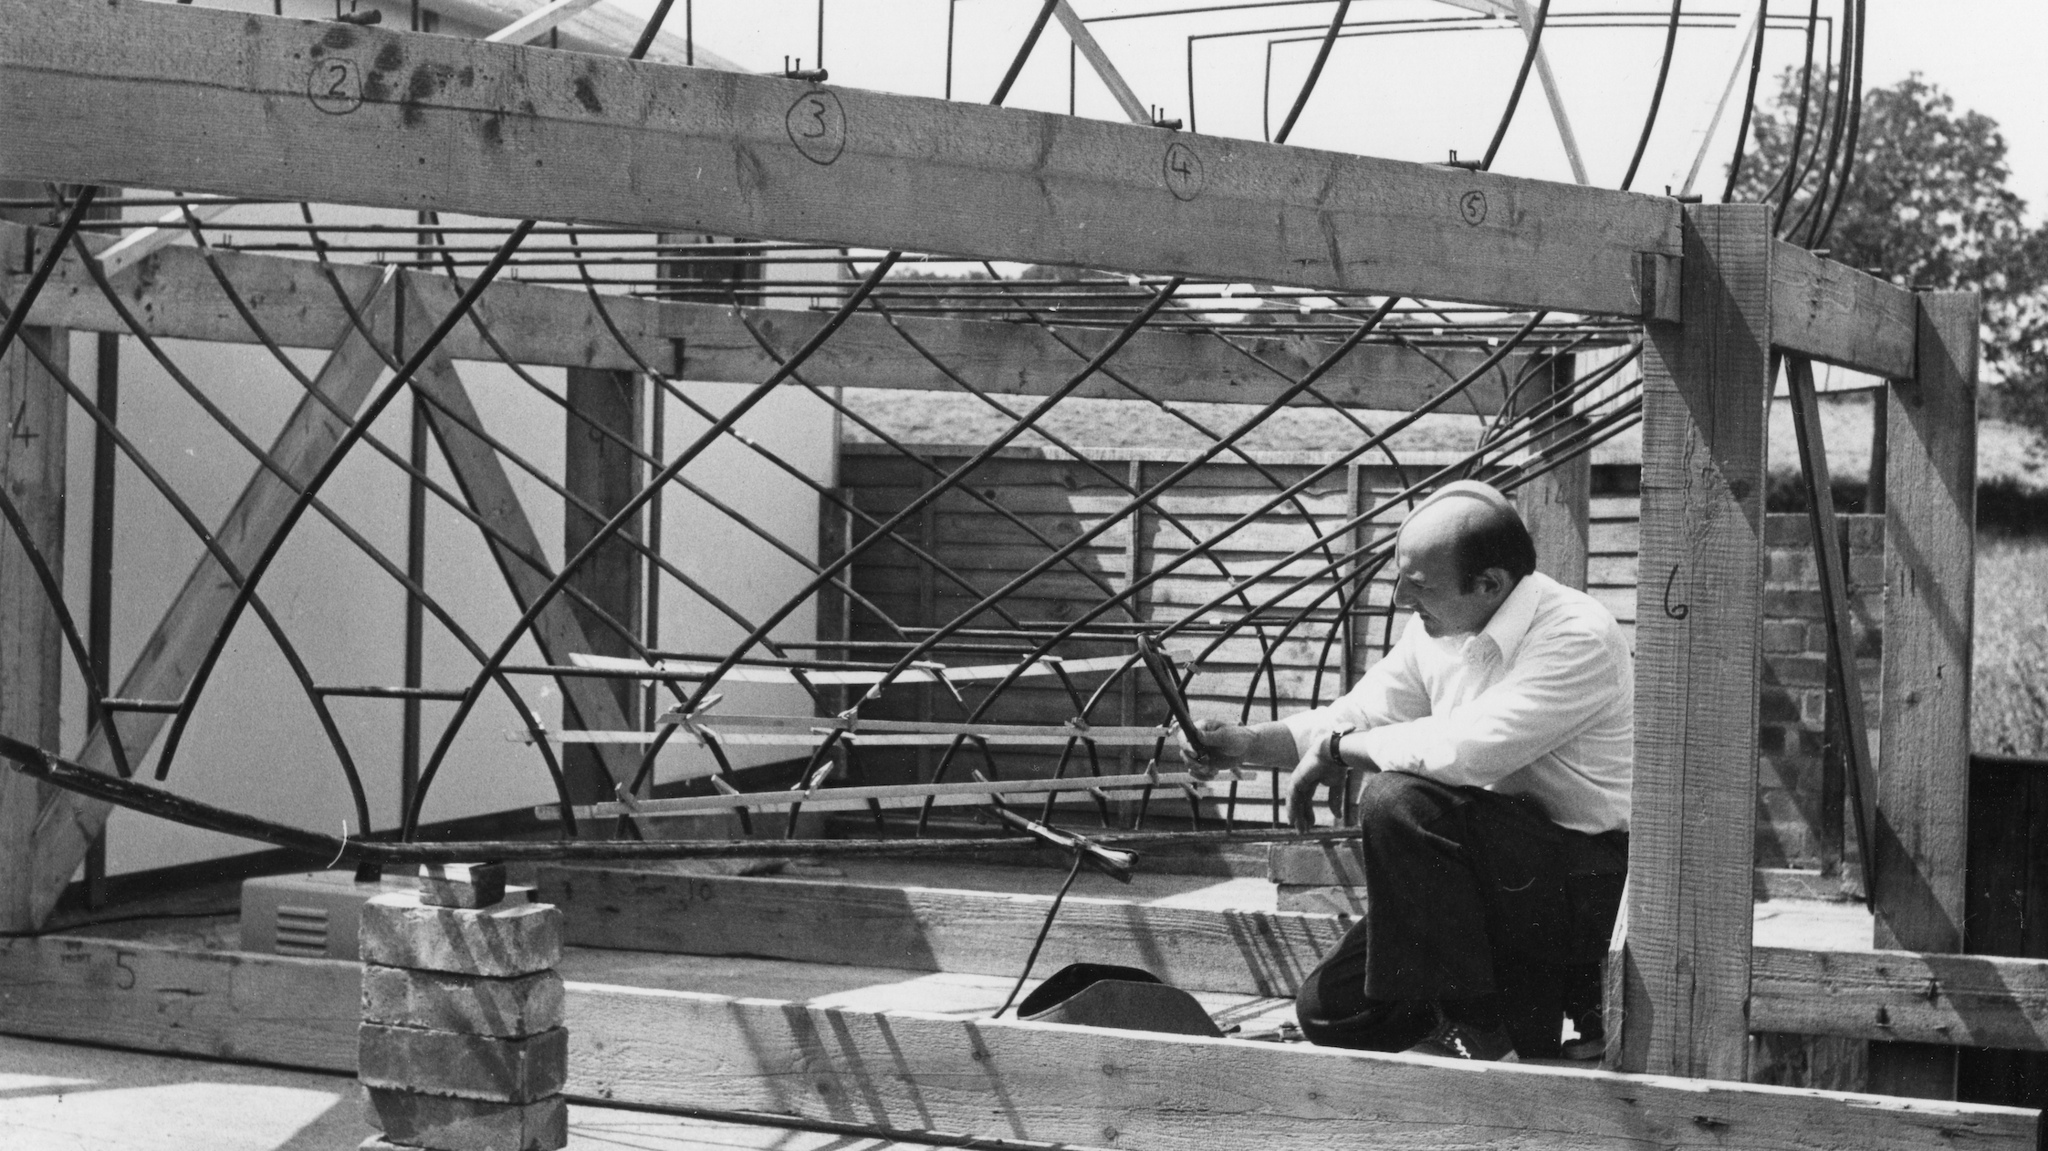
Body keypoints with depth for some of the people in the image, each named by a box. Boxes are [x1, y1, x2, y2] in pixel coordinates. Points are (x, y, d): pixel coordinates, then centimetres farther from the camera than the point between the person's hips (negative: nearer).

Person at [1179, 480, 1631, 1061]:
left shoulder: (1578, 637, -23)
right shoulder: (1437, 629, 4)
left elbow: (1465, 749, -33)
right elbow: (1359, 716, 14)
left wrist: (1339, 750, -19)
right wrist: (1244, 743, -2)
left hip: (1590, 884, -8)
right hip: (1505, 870, 9)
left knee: (1398, 800, -29)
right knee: (1329, 1010, 1)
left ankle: (1472, 1026, -16)